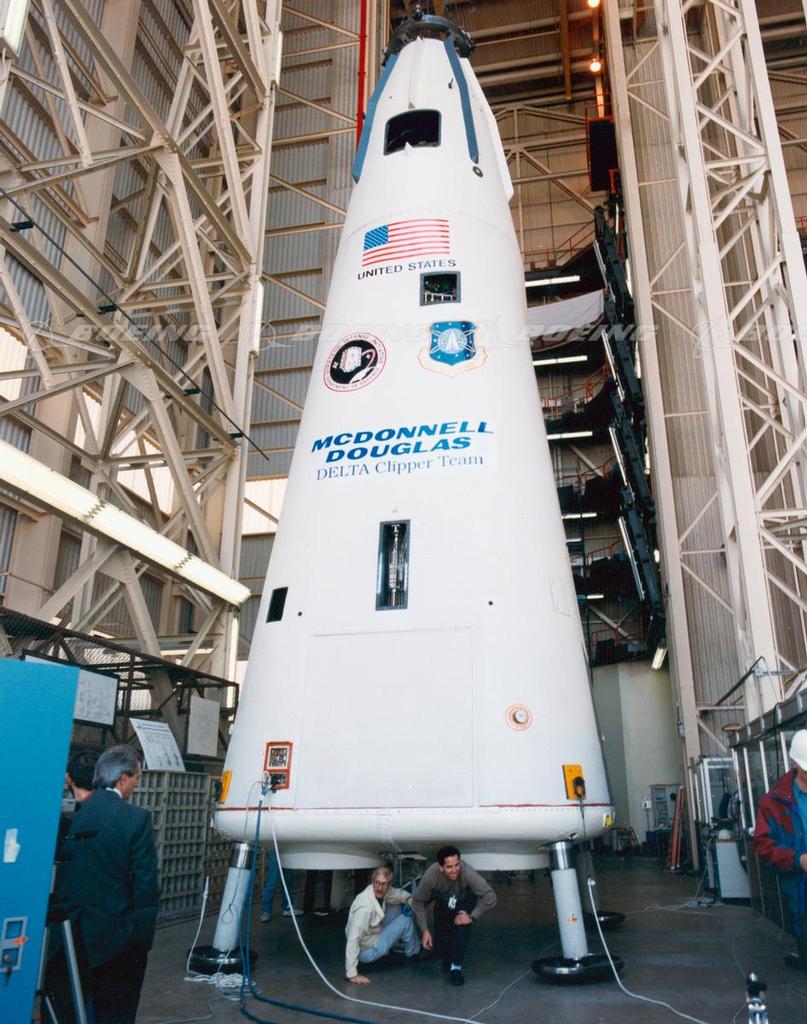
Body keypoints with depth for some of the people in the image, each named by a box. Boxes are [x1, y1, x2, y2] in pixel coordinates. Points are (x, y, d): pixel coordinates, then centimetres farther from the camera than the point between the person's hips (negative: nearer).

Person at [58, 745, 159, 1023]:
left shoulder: (73, 814, -5)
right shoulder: (136, 818, -19)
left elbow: (63, 874, 2)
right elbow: (145, 882, -17)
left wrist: (74, 916, 14)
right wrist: (145, 931, -4)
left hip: (81, 928, 5)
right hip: (120, 928, -5)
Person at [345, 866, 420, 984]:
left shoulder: (380, 893, -10)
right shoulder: (365, 907, -34)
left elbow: (398, 893, 8)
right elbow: (353, 939, -36)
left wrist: (409, 898, -13)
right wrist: (352, 974, -35)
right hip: (367, 951, -8)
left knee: (396, 906, 8)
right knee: (406, 920, -6)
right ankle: (413, 952, 21)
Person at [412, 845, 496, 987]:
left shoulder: (467, 872, -40)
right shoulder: (430, 875, -35)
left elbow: (490, 897, -33)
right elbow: (419, 902, -18)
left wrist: (472, 917, -31)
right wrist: (425, 930, -19)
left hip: (465, 904, -1)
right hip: (443, 905, 1)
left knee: (463, 926, -29)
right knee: (440, 944, -5)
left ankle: (456, 967, -9)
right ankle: (448, 958, 31)